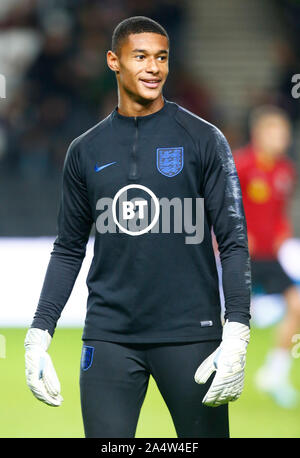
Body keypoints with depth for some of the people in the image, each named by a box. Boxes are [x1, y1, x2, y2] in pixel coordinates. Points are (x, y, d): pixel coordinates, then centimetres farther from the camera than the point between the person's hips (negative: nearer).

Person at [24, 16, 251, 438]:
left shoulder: (203, 140, 2)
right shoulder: (87, 151, 10)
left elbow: (234, 242, -1)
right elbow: (68, 250, 16)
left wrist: (237, 334, -11)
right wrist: (39, 334, 7)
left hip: (188, 335, -2)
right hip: (109, 336, 2)